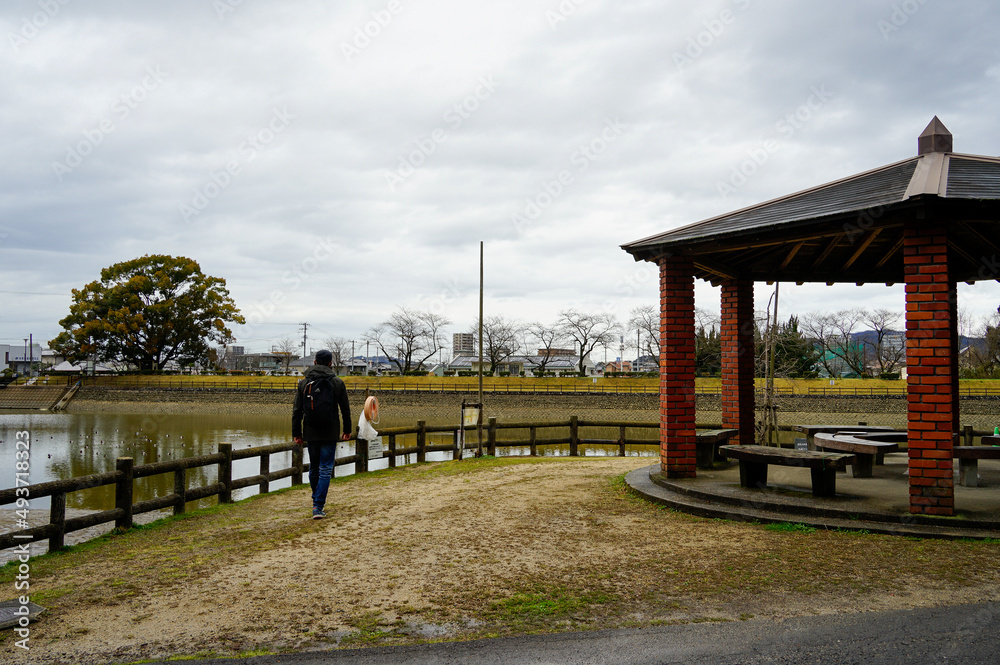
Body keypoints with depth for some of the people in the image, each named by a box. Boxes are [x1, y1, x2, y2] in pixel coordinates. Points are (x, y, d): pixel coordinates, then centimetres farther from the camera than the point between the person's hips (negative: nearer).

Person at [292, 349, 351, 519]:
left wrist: (296, 433, 9)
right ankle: (318, 506, -8)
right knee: (325, 469, -1)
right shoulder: (337, 383, -2)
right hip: (330, 434, -2)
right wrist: (347, 430, 14)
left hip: (311, 433, 2)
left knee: (314, 468, 19)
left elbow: (297, 411, 2)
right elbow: (345, 409, 2)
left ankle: (317, 500, 31)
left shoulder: (304, 383, 2)